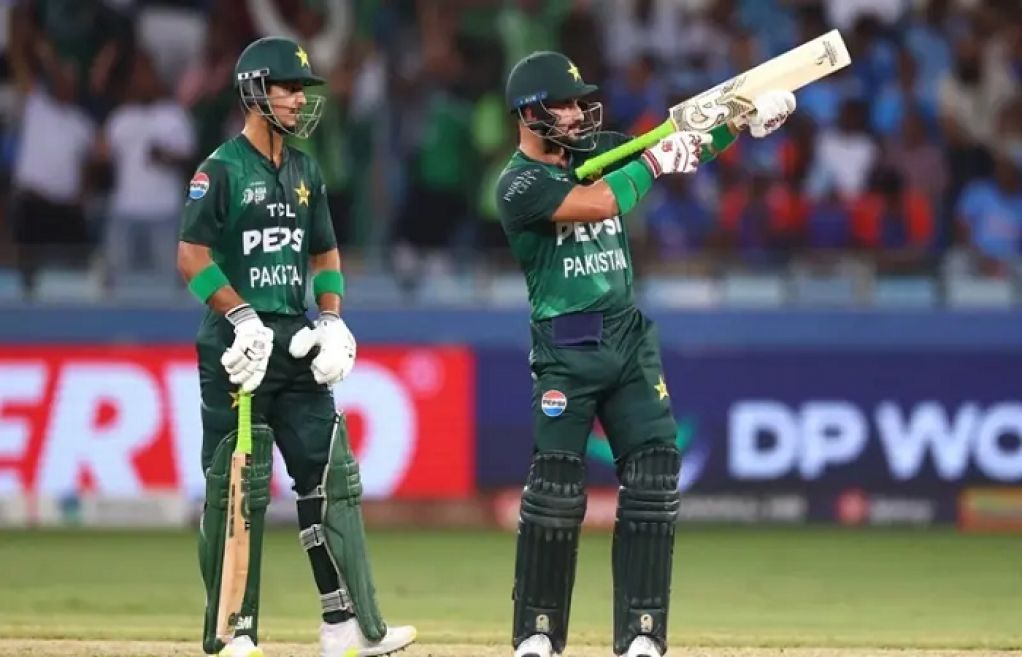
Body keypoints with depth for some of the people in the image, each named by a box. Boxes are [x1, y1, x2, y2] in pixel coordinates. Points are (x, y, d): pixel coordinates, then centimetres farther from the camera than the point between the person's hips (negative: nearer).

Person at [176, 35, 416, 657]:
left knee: (332, 477, 1)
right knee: (238, 489, -4)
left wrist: (332, 321, 8)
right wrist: (243, 317, -19)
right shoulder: (222, 170, -6)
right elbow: (192, 256, -12)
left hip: (296, 340, 7)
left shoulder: (305, 172, 15)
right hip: (240, 345, -7)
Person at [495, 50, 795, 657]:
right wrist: (654, 160, -12)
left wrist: (743, 122, -7)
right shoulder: (519, 185, -10)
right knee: (557, 487, -10)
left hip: (629, 335, 6)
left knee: (655, 475, -5)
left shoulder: (595, 150, 10)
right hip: (566, 349, -6)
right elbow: (601, 202, -24)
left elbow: (684, 150, 9)